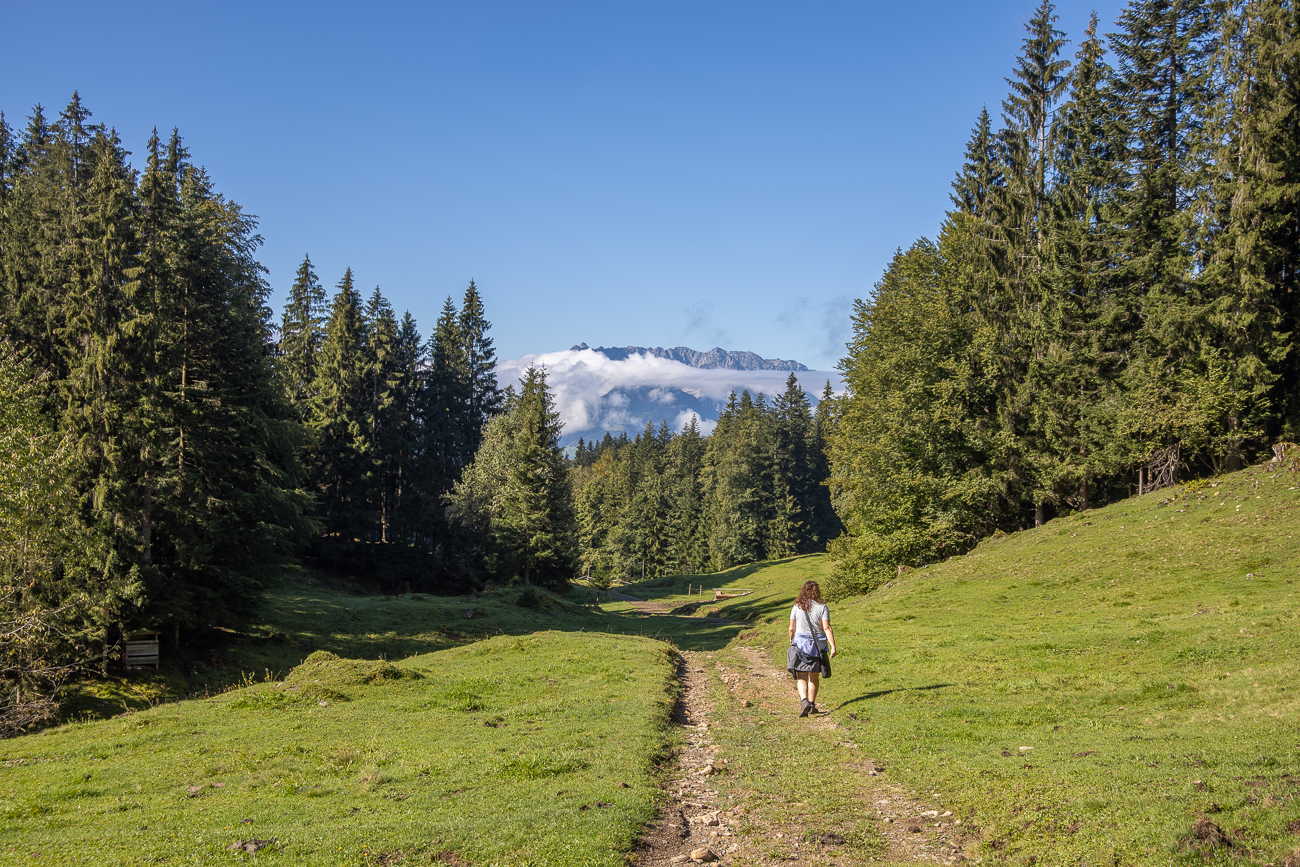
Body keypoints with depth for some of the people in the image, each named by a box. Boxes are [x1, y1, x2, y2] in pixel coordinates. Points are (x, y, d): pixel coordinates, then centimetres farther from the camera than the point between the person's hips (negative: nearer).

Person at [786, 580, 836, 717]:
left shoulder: (797, 607, -1)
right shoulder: (822, 607, -4)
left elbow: (791, 628, 4)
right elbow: (827, 628, -13)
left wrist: (791, 640, 23)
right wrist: (833, 646, -15)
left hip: (801, 644, -1)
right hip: (818, 646, 1)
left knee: (801, 677, -1)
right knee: (814, 677, 16)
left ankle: (804, 701, -25)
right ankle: (812, 705, 22)